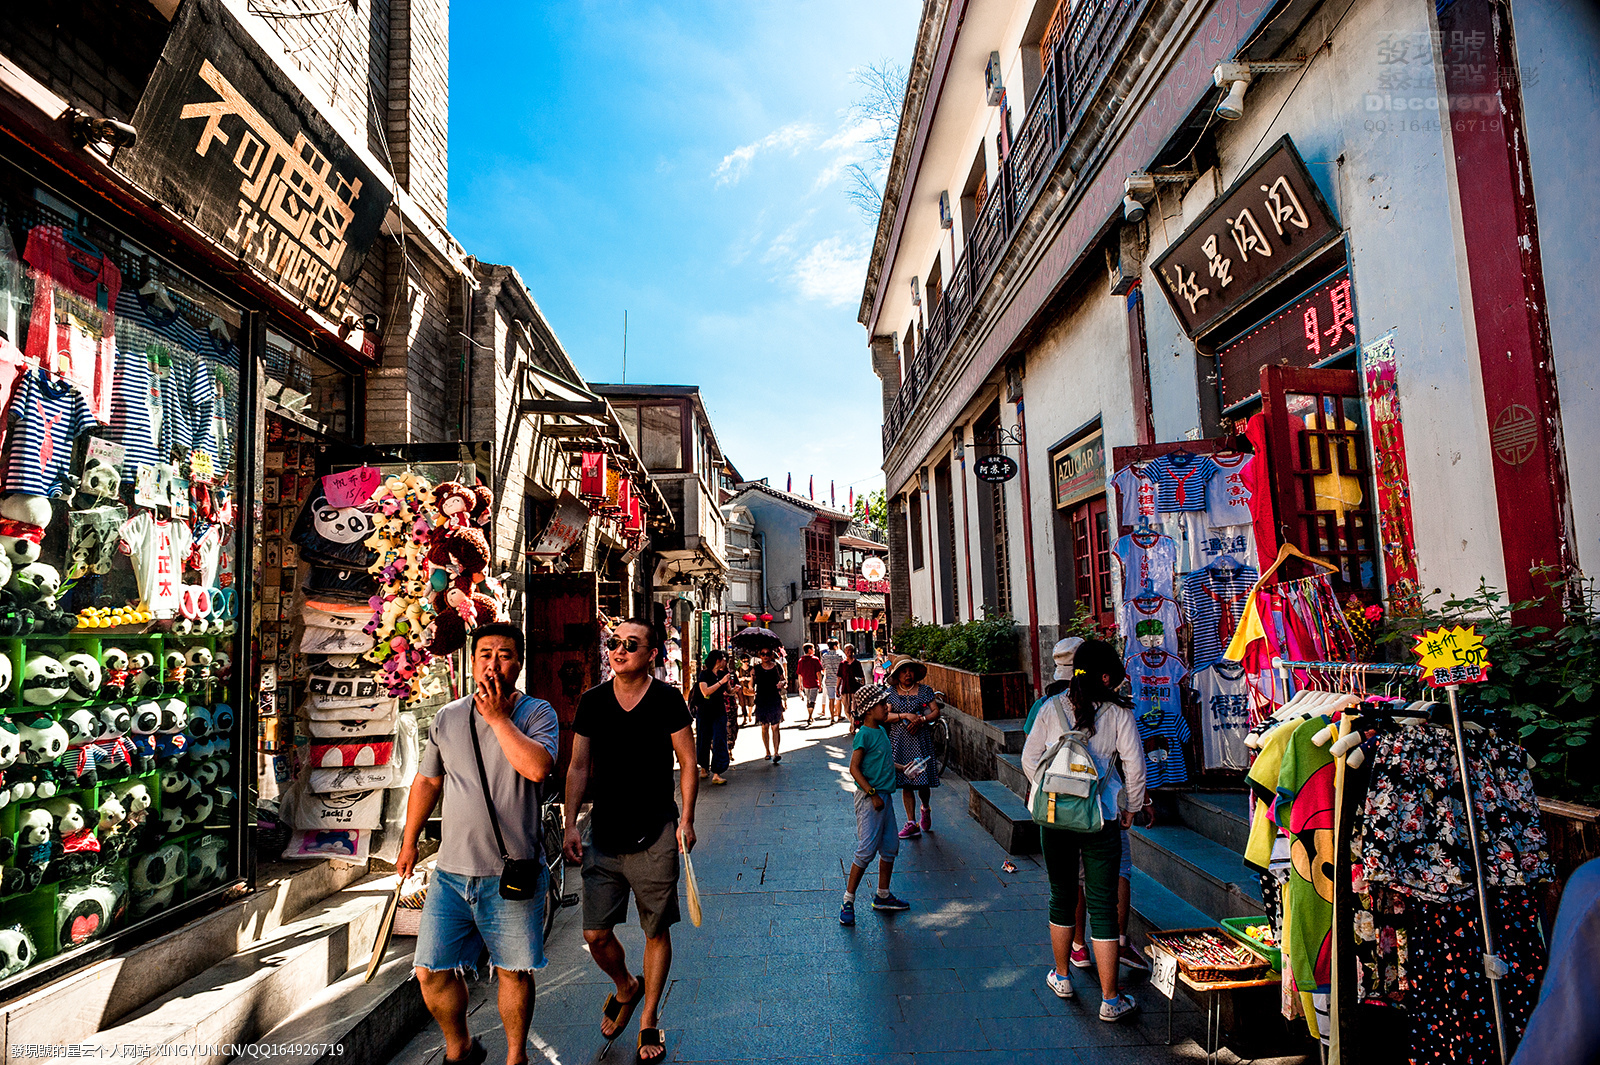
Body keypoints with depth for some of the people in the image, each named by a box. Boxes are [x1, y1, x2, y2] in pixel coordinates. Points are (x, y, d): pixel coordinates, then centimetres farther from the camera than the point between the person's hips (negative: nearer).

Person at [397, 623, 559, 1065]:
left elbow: (537, 768, -25)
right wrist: (408, 842, 22)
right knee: (431, 973, 6)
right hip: (452, 871, 4)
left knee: (514, 972, 9)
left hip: (512, 873, -3)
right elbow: (426, 781, 18)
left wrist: (498, 716, -18)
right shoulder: (448, 717, 6)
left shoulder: (537, 713, -6)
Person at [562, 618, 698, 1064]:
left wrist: (686, 820, -6)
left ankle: (648, 1022, 28)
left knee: (656, 932, 7)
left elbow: (688, 763, -1)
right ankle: (626, 987, 37)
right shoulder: (592, 701, 2)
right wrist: (571, 823, 1)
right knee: (595, 934, 5)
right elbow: (579, 767, 7)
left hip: (655, 836, -3)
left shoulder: (667, 700, -6)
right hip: (603, 835, 3)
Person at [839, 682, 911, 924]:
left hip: (885, 796, 9)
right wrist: (873, 794, -22)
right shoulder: (864, 735, -16)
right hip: (868, 797, -9)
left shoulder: (881, 731, 10)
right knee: (866, 850, -6)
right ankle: (848, 902, 5)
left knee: (890, 847, 15)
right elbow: (854, 769, -19)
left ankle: (883, 896, 30)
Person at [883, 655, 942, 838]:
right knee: (906, 783, 3)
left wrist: (921, 720, -16)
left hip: (920, 739, -1)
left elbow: (936, 712, 0)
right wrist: (905, 716, -16)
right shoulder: (891, 692, 4)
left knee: (923, 781, -1)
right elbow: (886, 715, -2)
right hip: (900, 741, 1)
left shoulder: (925, 690, 3)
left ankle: (926, 809, 31)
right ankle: (911, 823, 11)